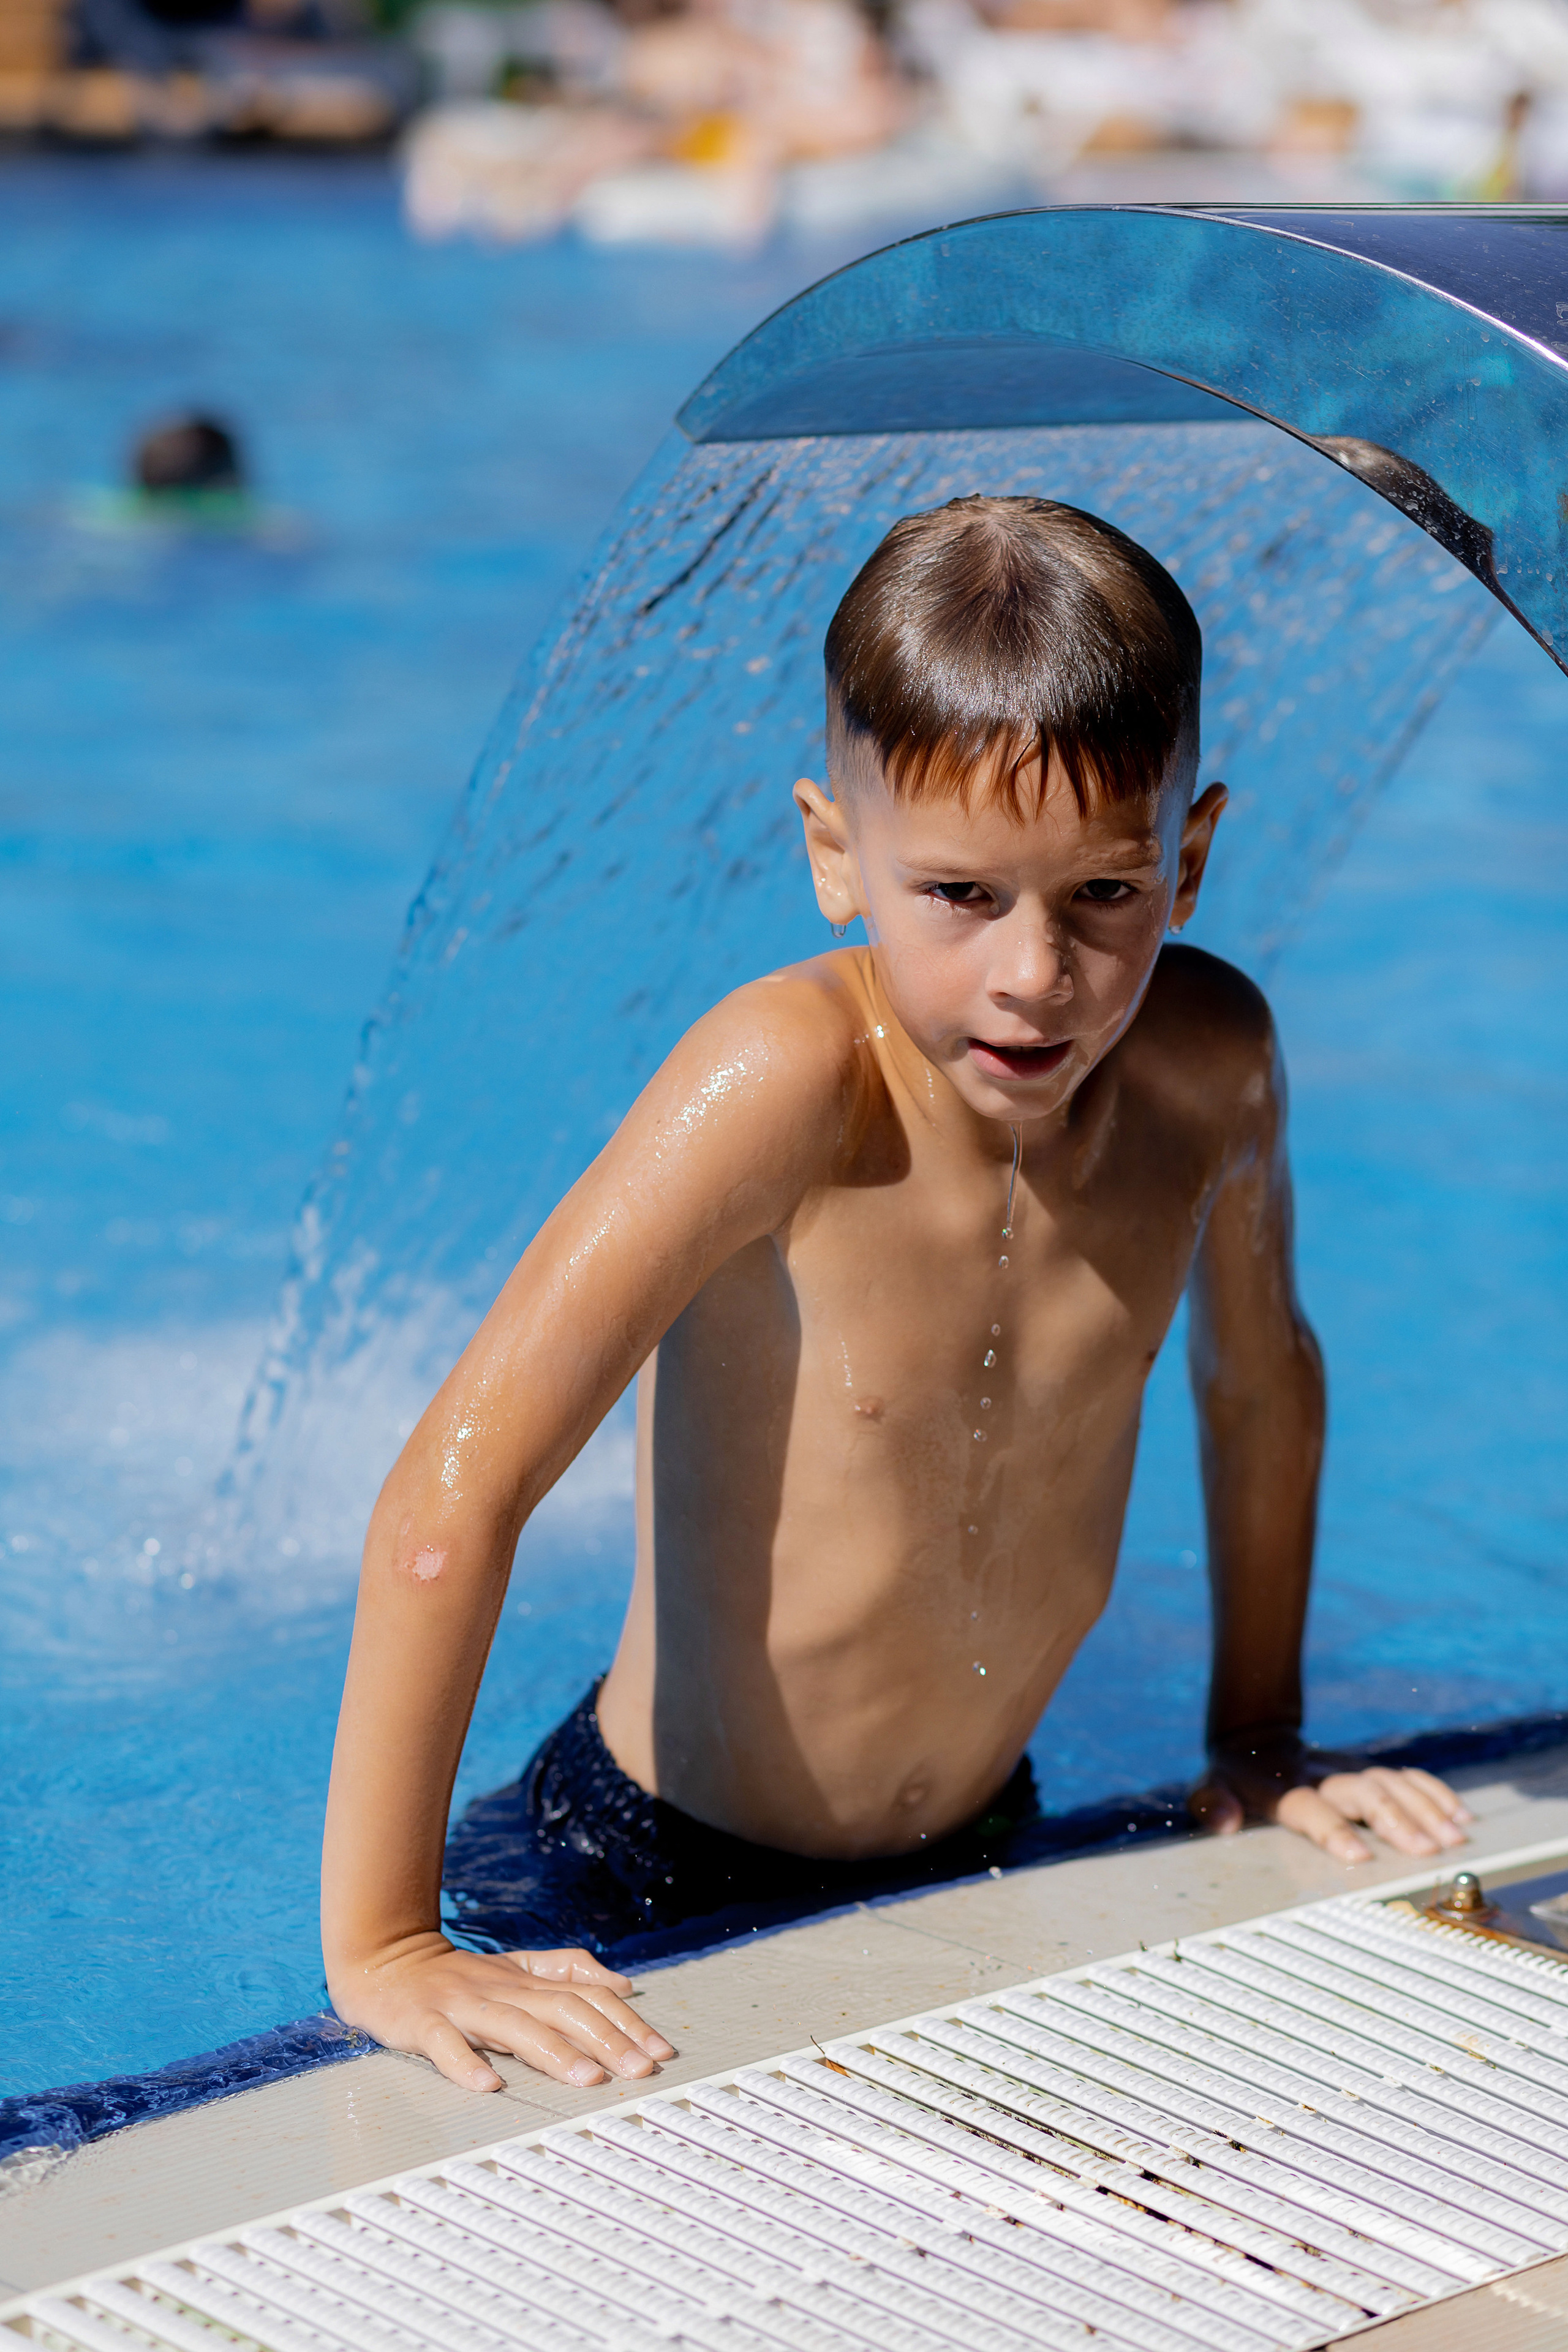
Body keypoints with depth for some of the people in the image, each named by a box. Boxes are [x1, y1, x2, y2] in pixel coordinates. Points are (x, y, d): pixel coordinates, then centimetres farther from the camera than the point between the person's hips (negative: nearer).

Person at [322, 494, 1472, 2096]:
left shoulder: (1206, 1061, -13)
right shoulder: (792, 1079, -30)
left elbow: (1257, 1373, 9)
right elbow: (454, 1492, -32)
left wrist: (1259, 1740, 15)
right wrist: (381, 1946, -30)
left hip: (979, 1846, 5)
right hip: (658, 1885, -4)